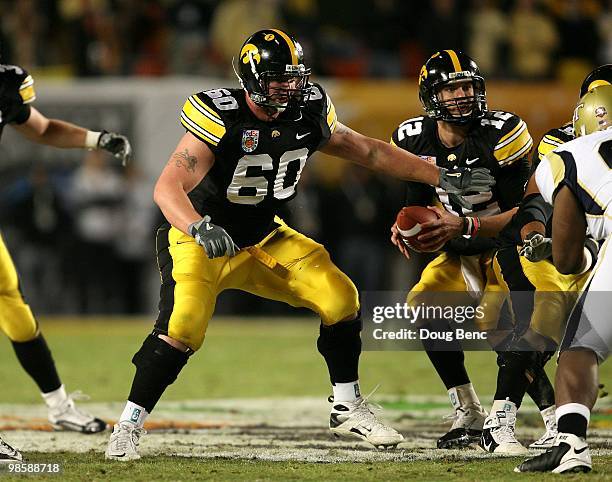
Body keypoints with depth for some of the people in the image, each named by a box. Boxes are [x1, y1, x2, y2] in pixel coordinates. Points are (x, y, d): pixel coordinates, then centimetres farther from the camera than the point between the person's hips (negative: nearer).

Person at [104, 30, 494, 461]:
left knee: (340, 298, -8)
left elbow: (368, 151, 7)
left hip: (265, 239, 6)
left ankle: (348, 409, 10)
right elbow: (168, 187, -34)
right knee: (183, 326, -26)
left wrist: (443, 178, 7)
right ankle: (130, 425, -10)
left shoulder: (309, 114, -8)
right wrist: (199, 228, -53)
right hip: (203, 241, -6)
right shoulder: (221, 119, -26)